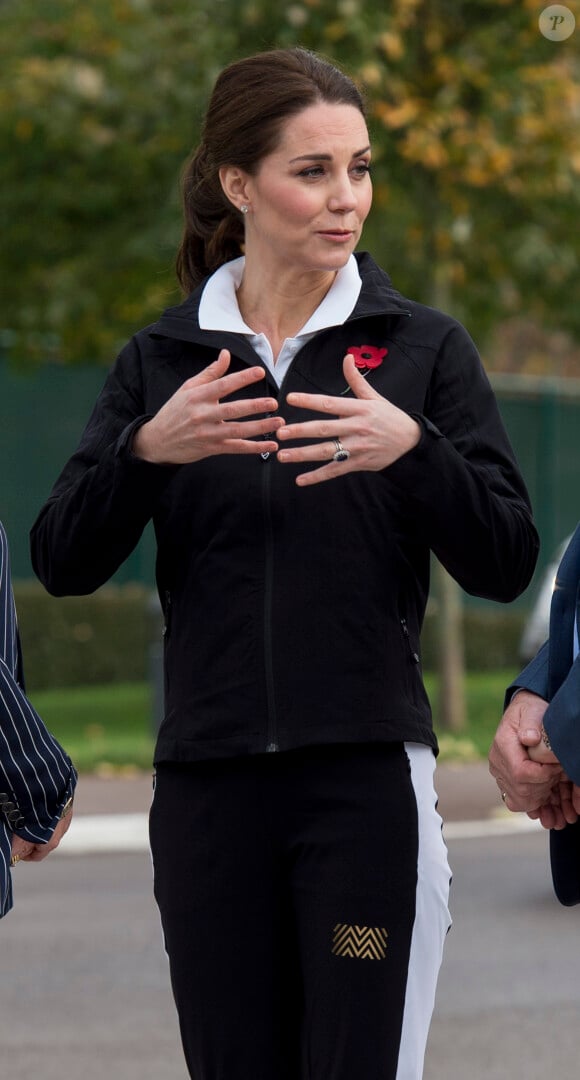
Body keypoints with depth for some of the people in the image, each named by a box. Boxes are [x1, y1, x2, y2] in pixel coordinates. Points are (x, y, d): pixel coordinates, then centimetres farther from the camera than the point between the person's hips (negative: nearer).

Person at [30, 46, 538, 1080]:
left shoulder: (423, 347, 4)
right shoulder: (161, 359, 9)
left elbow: (505, 562, -2)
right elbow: (63, 560, 1)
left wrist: (412, 450, -19)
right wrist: (146, 450, -17)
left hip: (366, 773, -2)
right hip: (208, 781, 2)